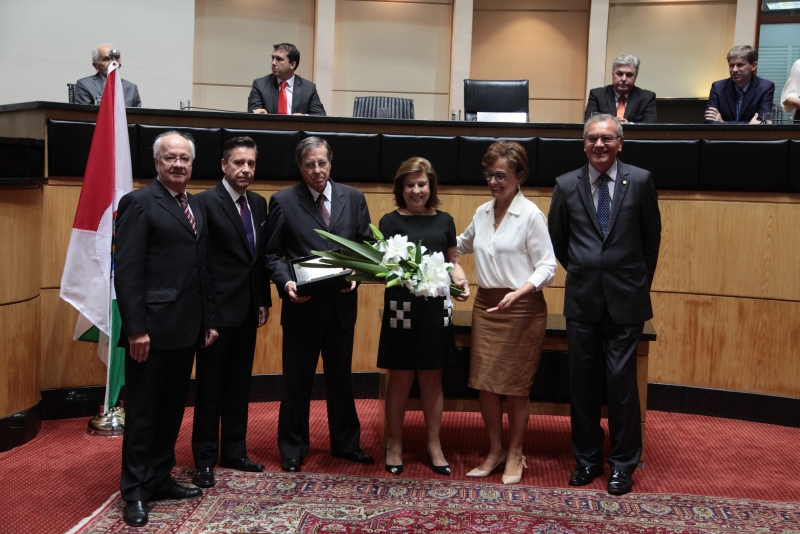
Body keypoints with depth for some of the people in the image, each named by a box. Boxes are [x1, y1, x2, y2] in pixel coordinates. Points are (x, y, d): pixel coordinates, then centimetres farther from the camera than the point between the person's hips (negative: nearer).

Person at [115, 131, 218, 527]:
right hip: (151, 328, -7)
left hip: (186, 328, 7)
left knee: (172, 408, 15)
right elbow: (127, 271, -14)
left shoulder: (196, 209, 15)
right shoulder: (139, 203, -8)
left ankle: (160, 479, 28)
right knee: (142, 411, 4)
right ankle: (135, 491, 16)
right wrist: (136, 328, -19)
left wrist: (209, 320, 13)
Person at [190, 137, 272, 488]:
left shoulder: (259, 204, 10)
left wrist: (264, 300, 10)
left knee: (239, 385, 15)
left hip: (248, 310, 7)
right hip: (218, 310, -6)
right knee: (211, 387, 5)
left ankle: (234, 452, 28)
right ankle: (205, 459, 17)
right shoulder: (206, 202, -11)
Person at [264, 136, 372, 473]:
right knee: (297, 380, 9)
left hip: (342, 303, 3)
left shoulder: (353, 198, 5)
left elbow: (366, 244, 6)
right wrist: (286, 283, -19)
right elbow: (273, 254, -2)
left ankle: (346, 443, 31)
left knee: (341, 378, 16)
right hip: (302, 305, -2)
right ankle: (292, 449, 25)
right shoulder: (283, 201, -3)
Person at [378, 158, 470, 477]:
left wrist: (461, 282, -6)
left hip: (435, 308, 3)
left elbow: (452, 261, 14)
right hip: (401, 307, -3)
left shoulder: (444, 221, 8)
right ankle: (394, 444, 22)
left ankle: (433, 445, 24)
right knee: (400, 379, 6)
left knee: (432, 379, 11)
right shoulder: (390, 221, -1)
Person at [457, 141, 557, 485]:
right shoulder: (482, 213, 9)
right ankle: (494, 451, 24)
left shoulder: (531, 215, -10)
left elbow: (547, 266, -11)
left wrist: (519, 292, -25)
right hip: (485, 305, 6)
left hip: (522, 308, -6)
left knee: (515, 385, 5)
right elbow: (463, 245, 28)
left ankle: (515, 455, 22)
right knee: (484, 382, 7)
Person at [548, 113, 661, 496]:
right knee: (582, 381, 9)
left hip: (626, 299, -2)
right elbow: (557, 239, 12)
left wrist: (639, 281, 11)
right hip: (582, 298, 2)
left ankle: (623, 464, 15)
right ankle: (587, 459, 24)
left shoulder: (640, 181, -1)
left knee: (622, 379, 0)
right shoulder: (566, 185, 3)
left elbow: (651, 237, 7)